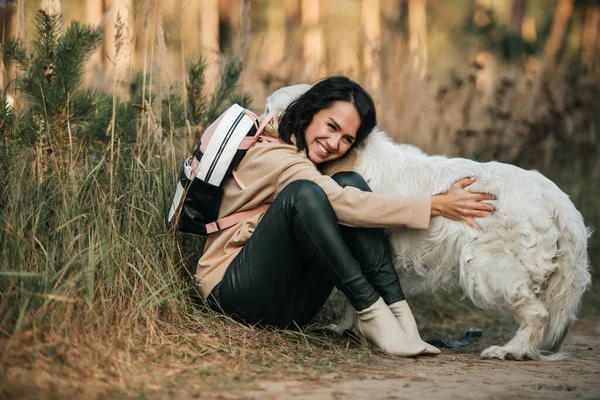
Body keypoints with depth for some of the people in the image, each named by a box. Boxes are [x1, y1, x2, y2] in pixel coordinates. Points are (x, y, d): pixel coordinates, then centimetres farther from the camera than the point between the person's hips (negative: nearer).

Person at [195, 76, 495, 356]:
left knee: (350, 182, -11)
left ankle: (397, 313, -22)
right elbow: (344, 205, -25)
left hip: (291, 307, 7)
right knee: (303, 193, -30)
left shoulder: (310, 164, 14)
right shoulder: (273, 156, -14)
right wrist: (436, 205, -24)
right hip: (235, 292, -7)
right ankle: (372, 313, -33)